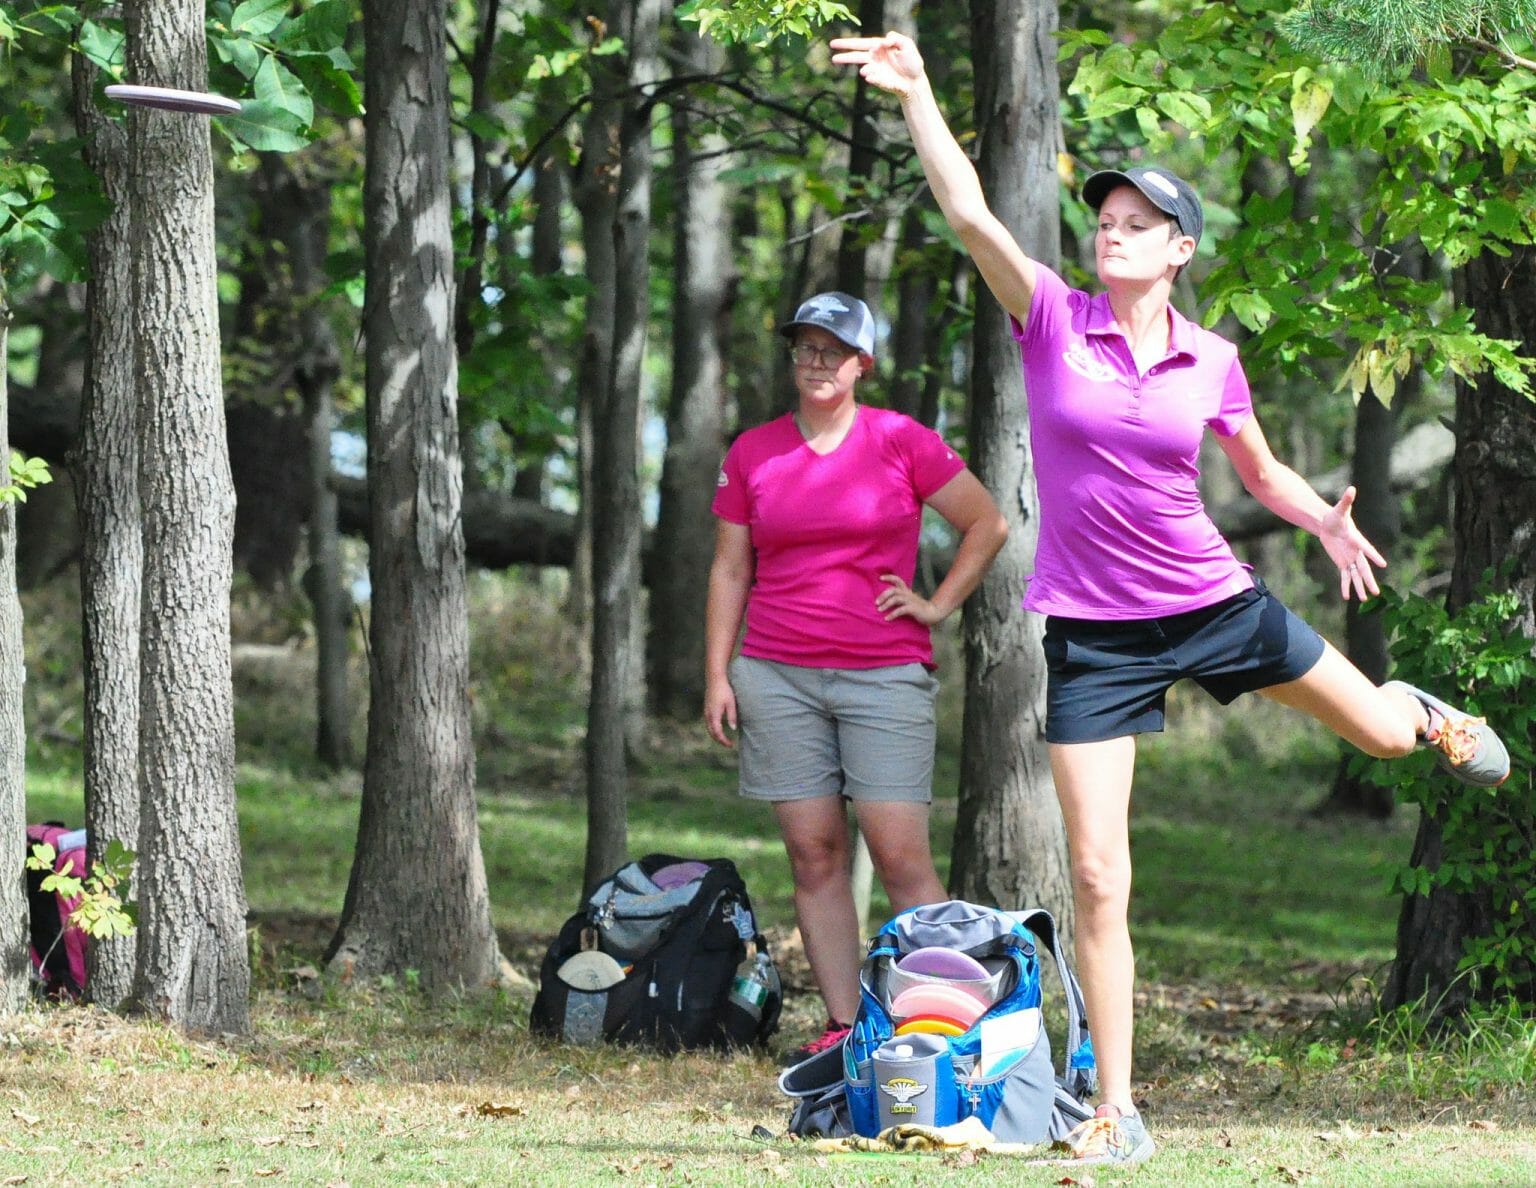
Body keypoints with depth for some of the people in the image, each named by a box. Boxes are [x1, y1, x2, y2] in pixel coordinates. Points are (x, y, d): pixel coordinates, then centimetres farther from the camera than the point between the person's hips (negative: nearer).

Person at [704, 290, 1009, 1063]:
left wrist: (939, 604, 3)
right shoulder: (753, 454, 9)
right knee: (814, 855, 1)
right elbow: (729, 571, 13)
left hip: (884, 674, -3)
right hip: (778, 678, 3)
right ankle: (843, 1026, 3)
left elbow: (987, 525, 9)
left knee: (901, 855, -8)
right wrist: (717, 674, 6)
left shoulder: (902, 443, 2)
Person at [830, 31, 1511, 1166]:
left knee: (1381, 732, 18)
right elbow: (969, 211, -19)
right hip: (1093, 633, -2)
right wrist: (915, 94, -28)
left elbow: (1261, 470, 14)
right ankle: (1116, 1109, 5)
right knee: (1098, 881, -6)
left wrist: (1329, 523, -6)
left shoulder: (1210, 361, 0)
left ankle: (1427, 716, 60)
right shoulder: (1055, 321, -6)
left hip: (1213, 603, 2)